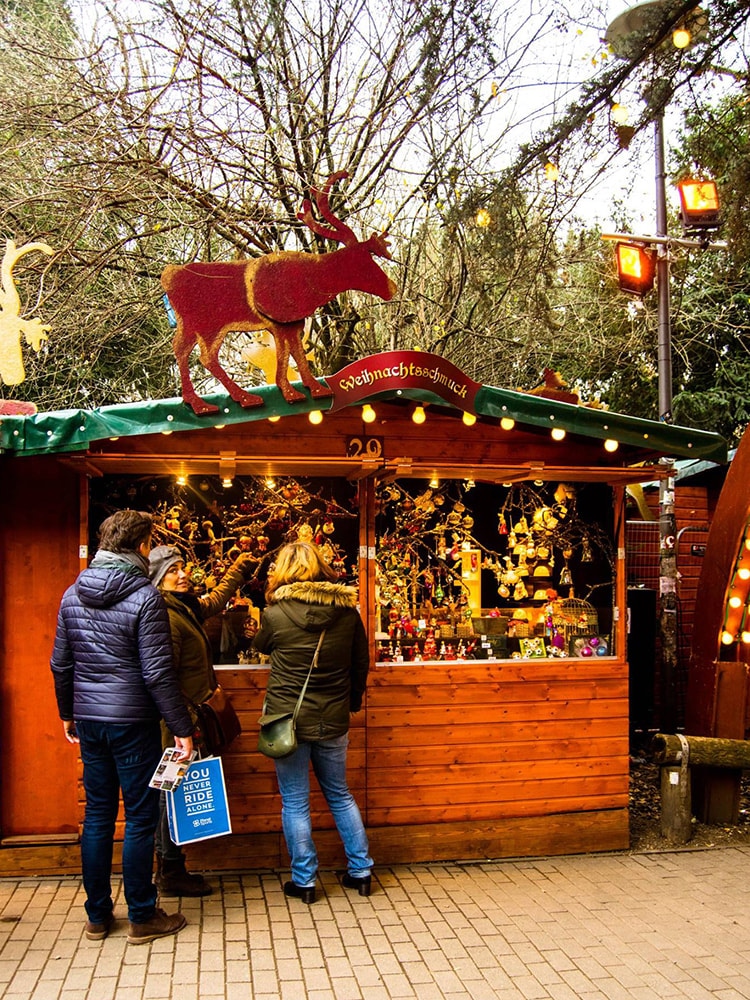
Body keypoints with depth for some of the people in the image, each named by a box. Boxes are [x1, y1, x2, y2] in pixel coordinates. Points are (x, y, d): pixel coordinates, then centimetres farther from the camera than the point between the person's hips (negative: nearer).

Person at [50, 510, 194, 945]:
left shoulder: (73, 594, 6)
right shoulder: (145, 596, -14)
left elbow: (61, 664, 12)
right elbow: (158, 671, -17)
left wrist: (68, 713, 24)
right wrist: (182, 727, -12)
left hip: (88, 719, 6)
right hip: (132, 721, -6)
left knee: (97, 815, 14)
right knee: (140, 818, 5)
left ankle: (98, 916, 23)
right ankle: (143, 917, 15)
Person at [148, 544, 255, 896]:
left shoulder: (187, 608, 11)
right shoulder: (165, 617, -20)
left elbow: (216, 600, 33)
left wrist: (239, 568, 45)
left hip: (186, 718, 10)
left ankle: (170, 869, 26)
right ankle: (171, 874, 13)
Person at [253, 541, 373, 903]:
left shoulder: (275, 614, -12)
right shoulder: (347, 611, -4)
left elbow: (260, 645, 9)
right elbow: (361, 662, 6)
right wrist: (352, 700, 22)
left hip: (288, 719, -3)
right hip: (332, 720, 3)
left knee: (295, 802, 10)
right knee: (340, 795, 20)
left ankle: (304, 880, 18)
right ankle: (361, 871, 26)